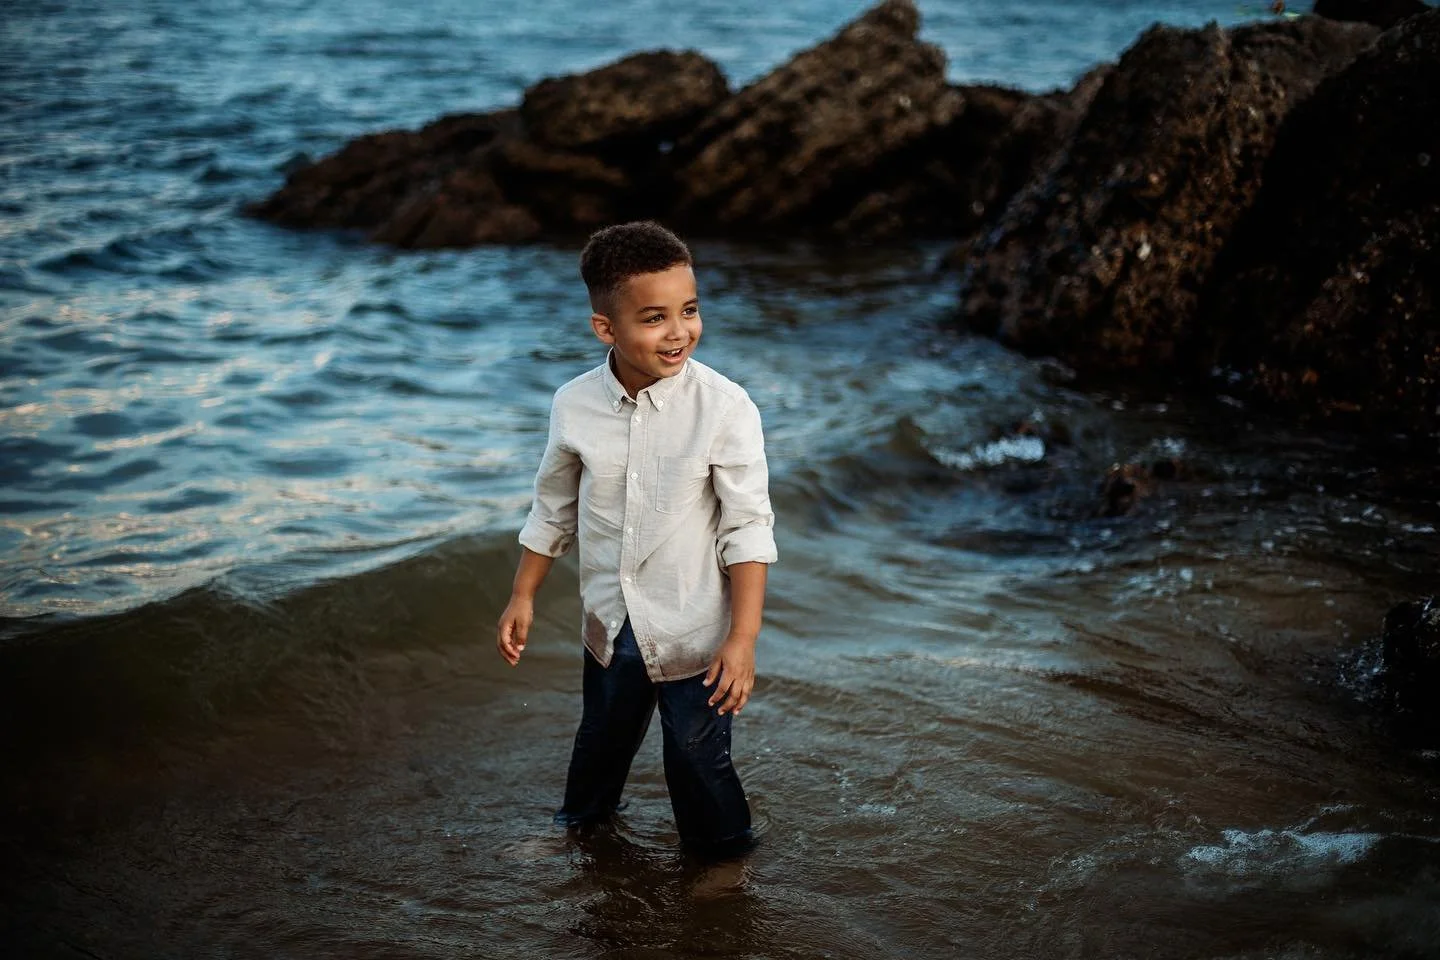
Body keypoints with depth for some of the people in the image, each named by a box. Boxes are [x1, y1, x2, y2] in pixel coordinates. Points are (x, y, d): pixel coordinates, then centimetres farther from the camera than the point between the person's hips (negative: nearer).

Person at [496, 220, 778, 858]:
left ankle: (722, 858, 36)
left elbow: (748, 530, -18)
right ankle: (581, 819, 56)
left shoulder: (724, 408, -21)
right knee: (602, 738, 27)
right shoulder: (575, 405, -10)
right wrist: (523, 597, 8)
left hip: (693, 635, -4)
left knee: (700, 762, 9)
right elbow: (554, 510, 6)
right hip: (610, 625, 4)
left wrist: (743, 639, -21)